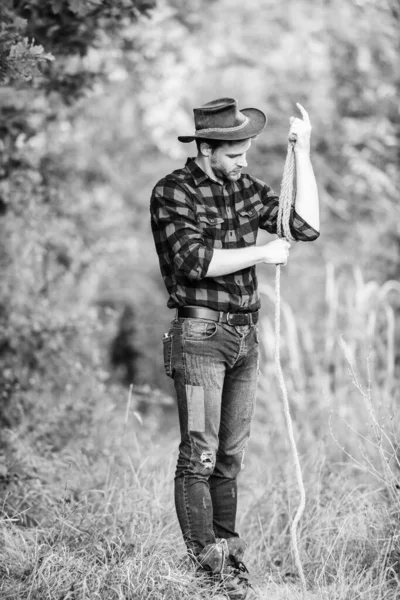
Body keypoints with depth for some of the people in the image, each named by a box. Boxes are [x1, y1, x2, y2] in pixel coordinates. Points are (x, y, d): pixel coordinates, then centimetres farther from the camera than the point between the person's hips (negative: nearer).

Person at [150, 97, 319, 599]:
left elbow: (307, 227, 4)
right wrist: (262, 254, -12)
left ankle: (227, 554, 15)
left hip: (246, 335, 6)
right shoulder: (172, 192, -7)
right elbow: (195, 261, -19)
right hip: (200, 335, -6)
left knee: (230, 455, 9)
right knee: (199, 454, -6)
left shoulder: (245, 189, 11)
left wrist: (303, 152, 1)